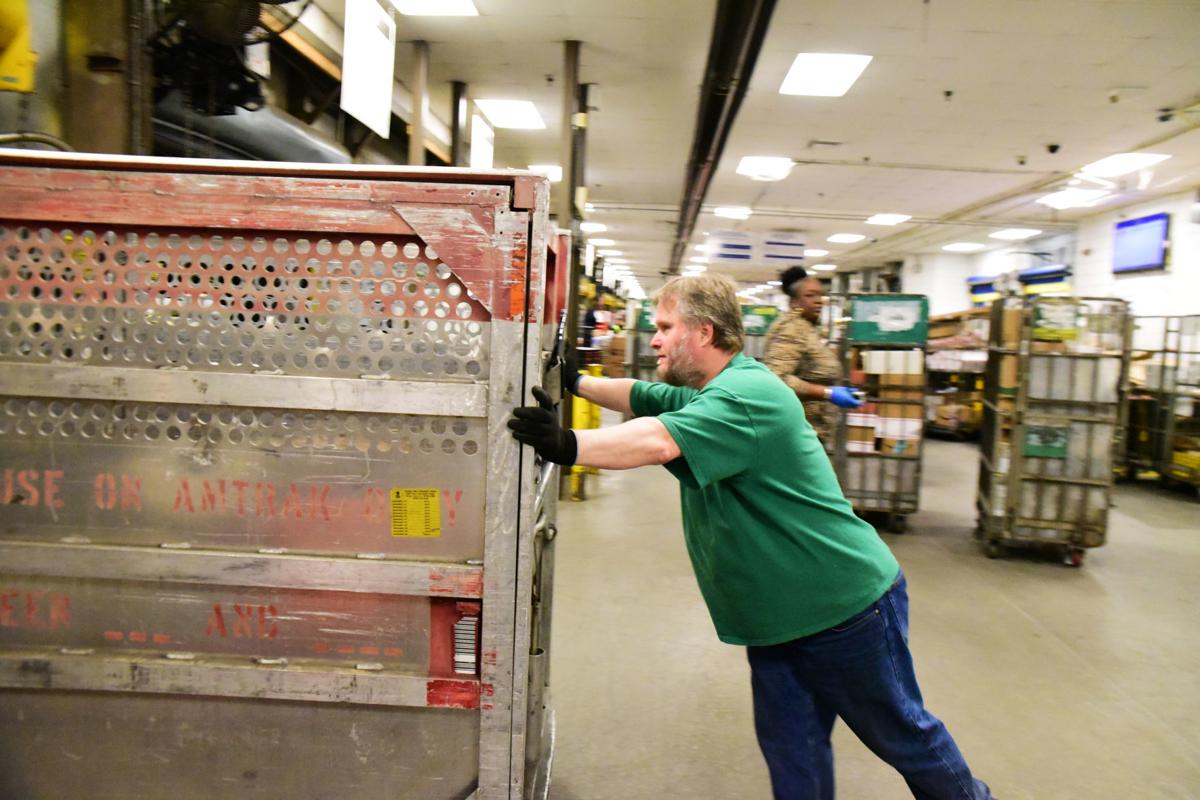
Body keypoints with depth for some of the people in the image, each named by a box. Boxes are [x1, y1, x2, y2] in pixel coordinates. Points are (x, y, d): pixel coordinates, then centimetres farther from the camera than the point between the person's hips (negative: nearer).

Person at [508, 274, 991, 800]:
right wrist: (573, 381, 2)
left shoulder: (748, 393, -25)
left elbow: (660, 442, -40)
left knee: (901, 734, 14)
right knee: (791, 754, 14)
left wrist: (567, 446, -46)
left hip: (846, 605, -9)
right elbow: (638, 397, 12)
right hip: (775, 618, 9)